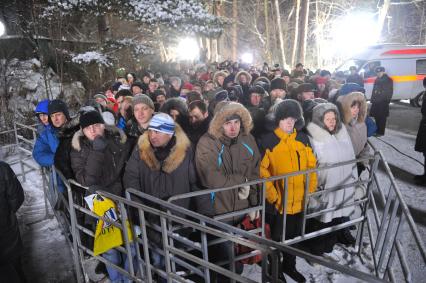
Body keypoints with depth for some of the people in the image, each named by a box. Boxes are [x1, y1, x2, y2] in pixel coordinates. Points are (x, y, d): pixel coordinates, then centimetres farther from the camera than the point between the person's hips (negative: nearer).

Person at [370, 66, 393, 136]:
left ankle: (380, 132, -1)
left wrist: (387, 100, -14)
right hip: (376, 101, 7)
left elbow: (389, 92, -6)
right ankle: (377, 130, 19)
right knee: (376, 116, 9)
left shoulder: (388, 80, -2)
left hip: (383, 102, -7)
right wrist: (372, 99, 12)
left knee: (382, 117, -5)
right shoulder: (377, 80, 17)